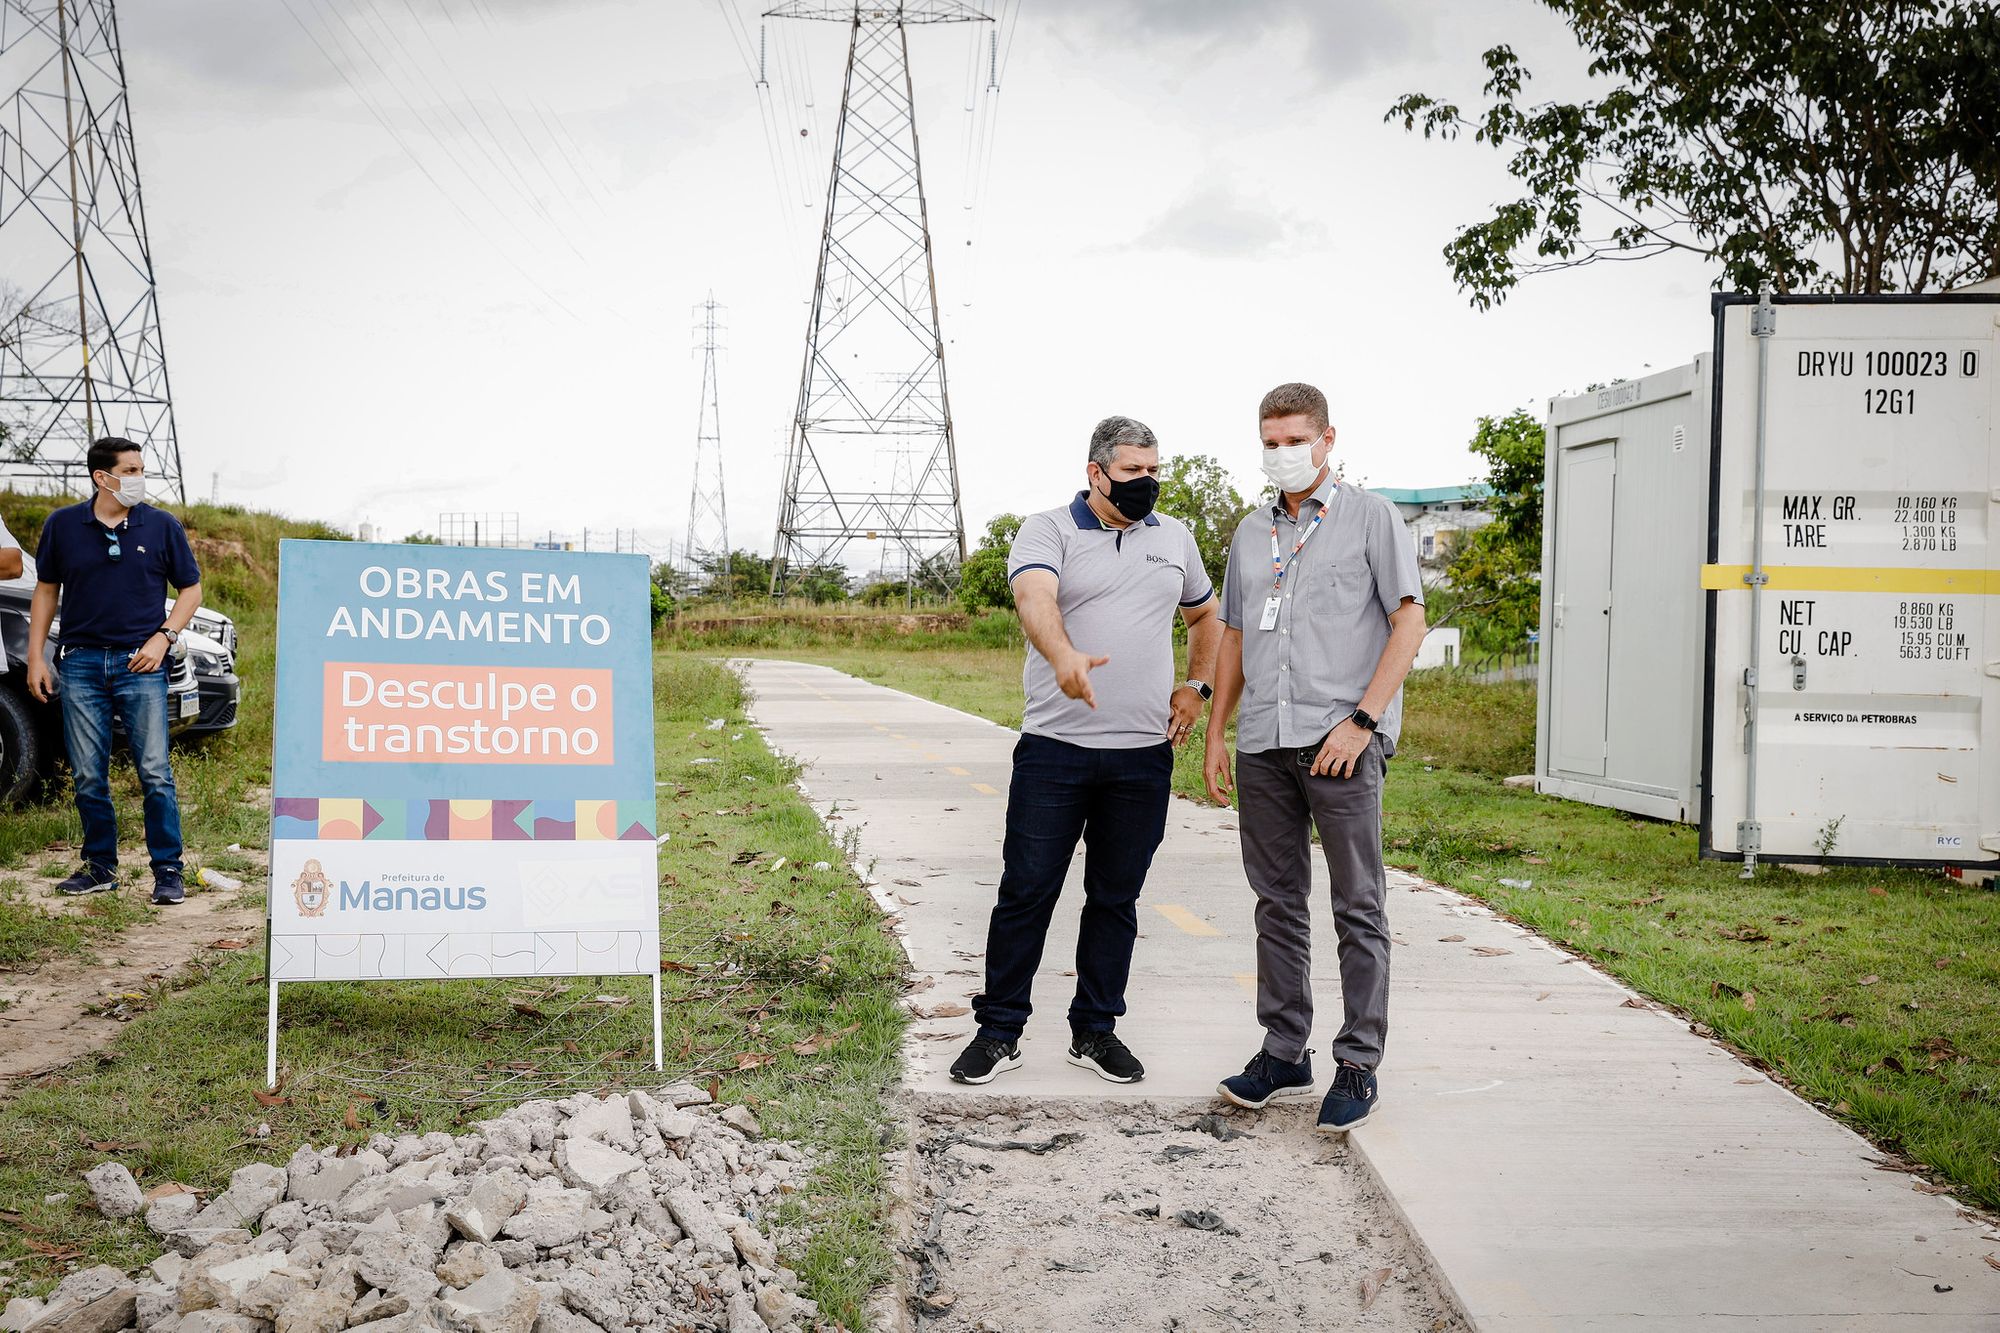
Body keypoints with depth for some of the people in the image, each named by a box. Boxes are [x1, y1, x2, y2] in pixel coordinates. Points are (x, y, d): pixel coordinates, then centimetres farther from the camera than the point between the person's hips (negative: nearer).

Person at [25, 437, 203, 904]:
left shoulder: (162, 526, 2)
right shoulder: (63, 525, 5)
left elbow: (190, 588, 8)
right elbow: (46, 590, 13)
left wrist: (163, 637, -6)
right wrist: (35, 656, 7)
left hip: (140, 664, -2)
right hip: (81, 663, 2)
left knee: (155, 773, -5)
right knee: (89, 775, 6)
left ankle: (168, 870, 1)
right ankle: (100, 866, 18)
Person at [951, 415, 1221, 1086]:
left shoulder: (1175, 538, 13)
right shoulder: (1048, 530, -3)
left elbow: (1205, 615, 28)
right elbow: (1034, 598, -23)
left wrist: (1197, 686, 12)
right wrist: (1064, 656, -43)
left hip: (1144, 754, 4)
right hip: (1055, 749, -4)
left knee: (1116, 898, 10)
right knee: (1026, 892, -1)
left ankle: (1095, 1031, 21)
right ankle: (999, 1031, 10)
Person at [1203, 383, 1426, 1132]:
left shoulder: (1369, 517, 2)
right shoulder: (1251, 533, 18)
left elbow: (1409, 624, -4)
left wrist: (1362, 720, -13)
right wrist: (1214, 734, 14)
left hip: (1341, 740, -5)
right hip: (1263, 742, 5)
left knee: (1358, 907, -2)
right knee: (1278, 903, 10)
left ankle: (1358, 1065, 5)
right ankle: (1284, 1052, 19)